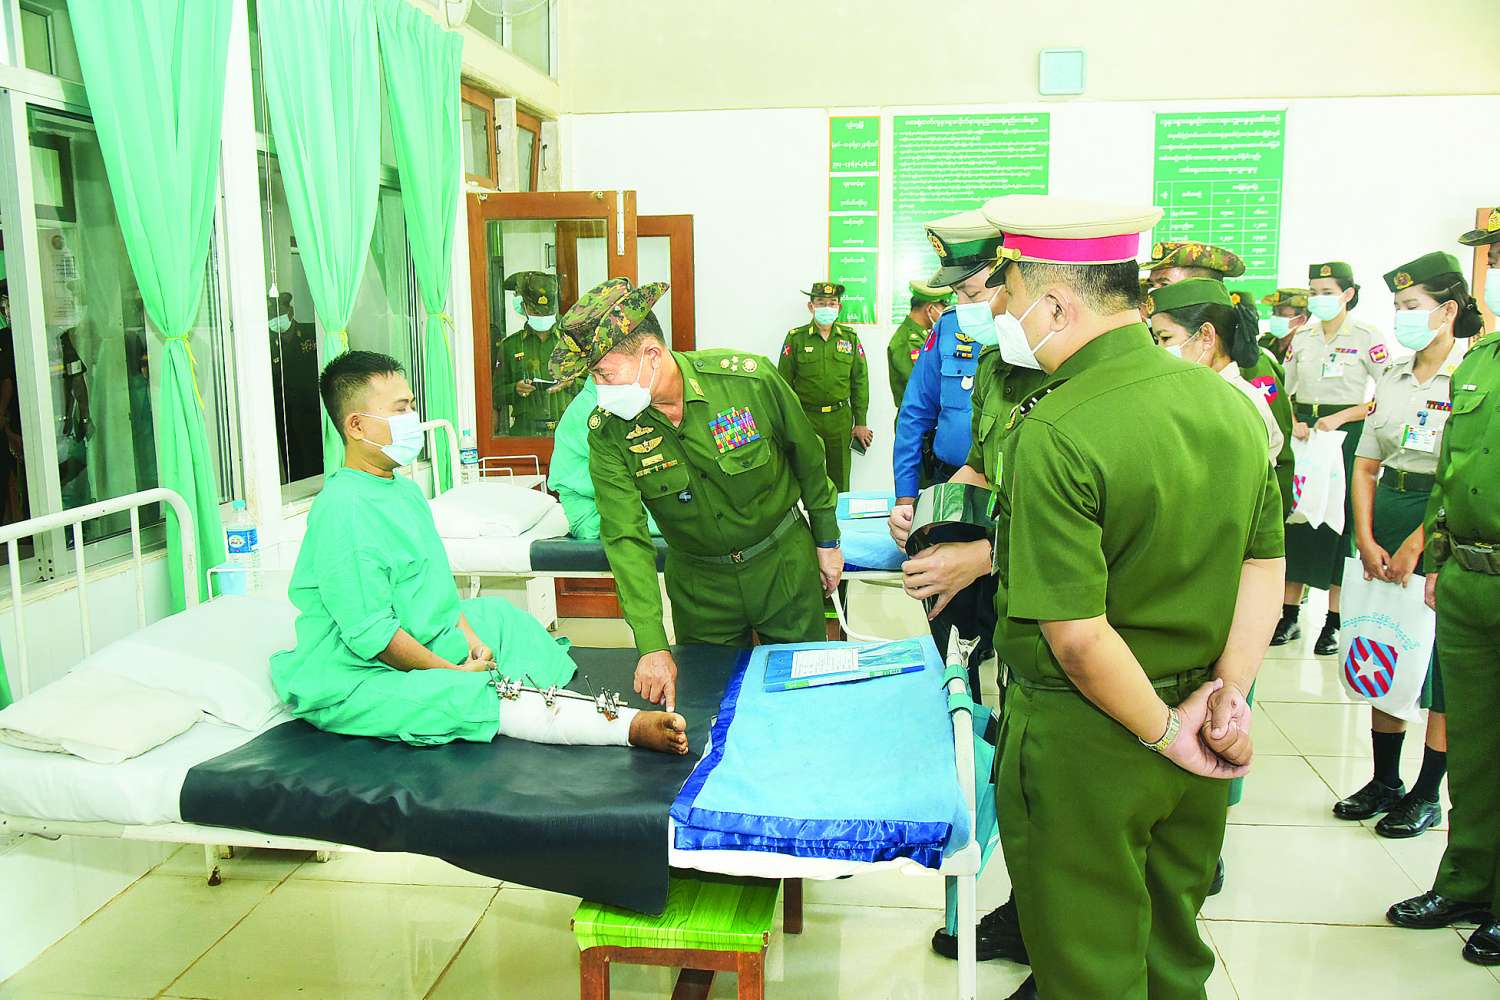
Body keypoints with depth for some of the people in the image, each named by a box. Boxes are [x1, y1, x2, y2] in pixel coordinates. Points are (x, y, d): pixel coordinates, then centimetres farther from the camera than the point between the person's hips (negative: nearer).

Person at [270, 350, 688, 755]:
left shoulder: (405, 490, 9)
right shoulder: (343, 510, -22)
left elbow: (437, 583, 16)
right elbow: (369, 630, -25)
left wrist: (469, 634, 1)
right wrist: (452, 672, -18)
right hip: (351, 678, -11)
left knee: (494, 612, 18)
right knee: (460, 697, -30)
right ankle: (627, 726, -37)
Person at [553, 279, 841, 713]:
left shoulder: (749, 379, -22)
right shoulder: (607, 434, -18)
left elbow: (808, 456, -6)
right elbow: (626, 539, -23)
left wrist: (827, 540, 4)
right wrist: (651, 645, -31)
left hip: (784, 563, 0)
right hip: (698, 583, 1)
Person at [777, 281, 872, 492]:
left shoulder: (850, 337, 7)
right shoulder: (796, 338, 0)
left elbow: (860, 381, 8)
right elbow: (784, 384, 2)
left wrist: (860, 423, 5)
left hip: (840, 419, 2)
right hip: (805, 419, -2)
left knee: (840, 481, 7)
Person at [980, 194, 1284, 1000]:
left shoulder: (1053, 433, -24)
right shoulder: (1229, 401, 0)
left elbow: (1076, 632, -26)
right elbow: (1266, 563, 3)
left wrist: (1164, 731, -13)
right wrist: (1229, 692, -1)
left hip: (1084, 743, -7)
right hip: (1196, 755, 7)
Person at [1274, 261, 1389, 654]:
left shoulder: (1368, 337, -4)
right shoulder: (1302, 337, 10)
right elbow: (1285, 392, 14)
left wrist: (1340, 417, -15)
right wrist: (1294, 424, -4)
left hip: (1347, 437, -4)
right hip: (1305, 437, 4)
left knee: (1339, 523, -1)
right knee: (1296, 519, 3)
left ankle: (1334, 622, 9)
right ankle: (1289, 617, 11)